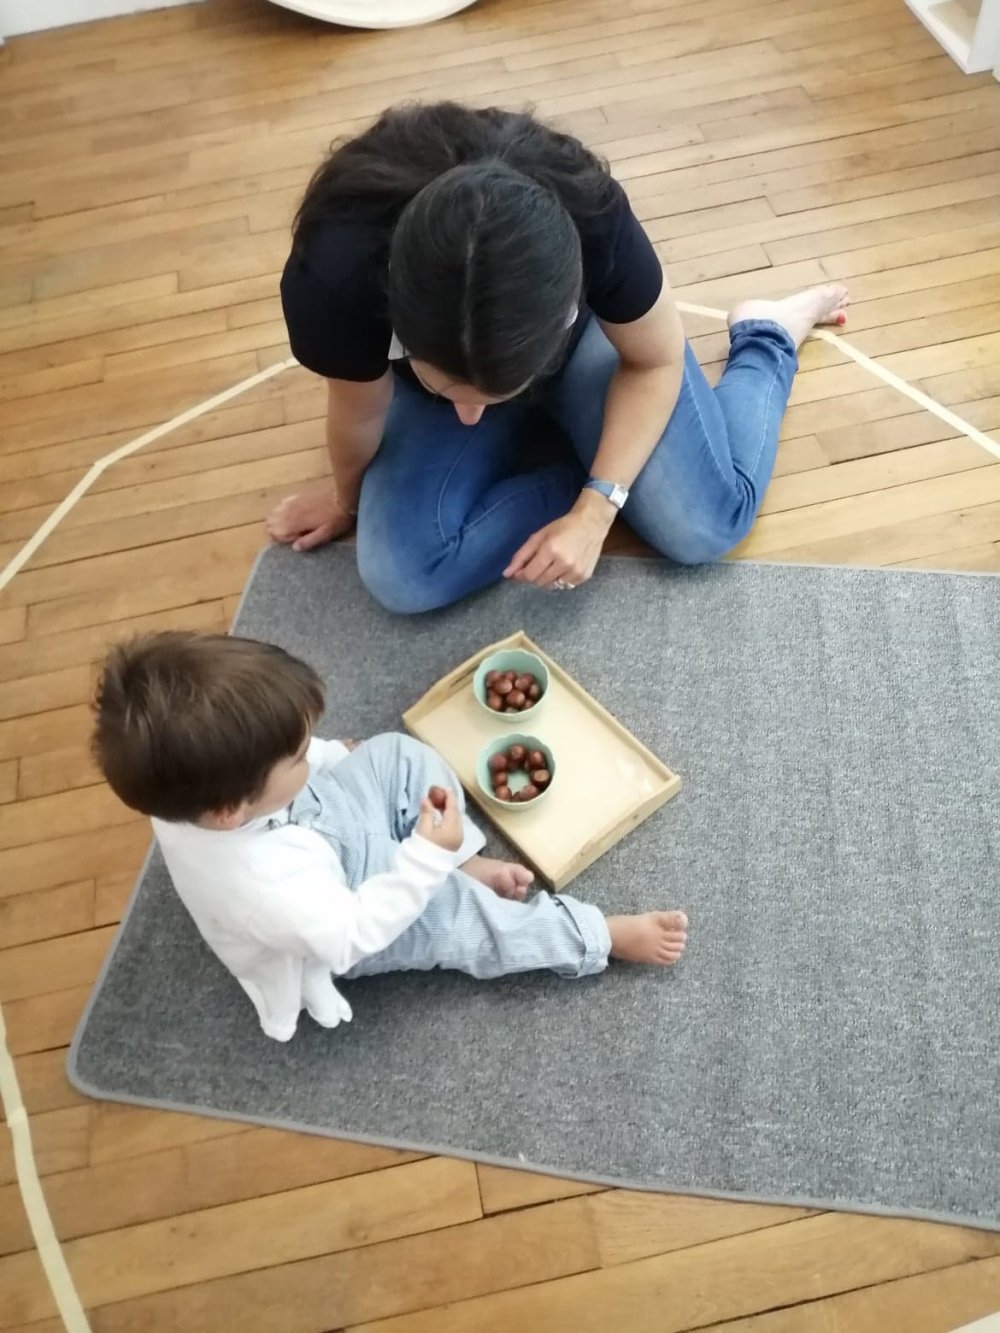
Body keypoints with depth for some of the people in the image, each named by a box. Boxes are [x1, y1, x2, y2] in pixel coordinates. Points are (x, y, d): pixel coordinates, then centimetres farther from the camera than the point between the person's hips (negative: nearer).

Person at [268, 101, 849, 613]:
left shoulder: (594, 226, -39)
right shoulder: (336, 278, -40)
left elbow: (656, 363, -18)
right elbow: (360, 412, -18)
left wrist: (595, 509, -27)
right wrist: (349, 499, 1)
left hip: (579, 335, 0)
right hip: (433, 350, 1)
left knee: (704, 529, -14)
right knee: (403, 577, -21)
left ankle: (768, 334, 15)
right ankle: (581, 459, 1)